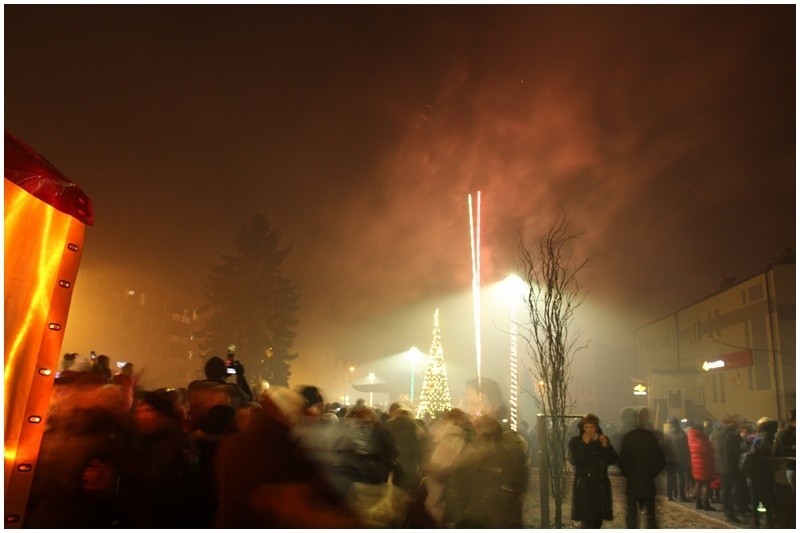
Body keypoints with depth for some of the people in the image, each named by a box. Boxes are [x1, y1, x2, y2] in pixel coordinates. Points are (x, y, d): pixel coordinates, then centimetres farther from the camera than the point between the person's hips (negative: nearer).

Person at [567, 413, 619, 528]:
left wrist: (606, 446, -12)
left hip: (601, 485, 4)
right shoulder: (575, 441, -1)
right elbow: (573, 460, -16)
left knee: (598, 519, 7)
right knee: (587, 519, -13)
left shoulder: (603, 440, 10)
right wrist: (585, 444, -16)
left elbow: (614, 460, 3)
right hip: (584, 485, -4)